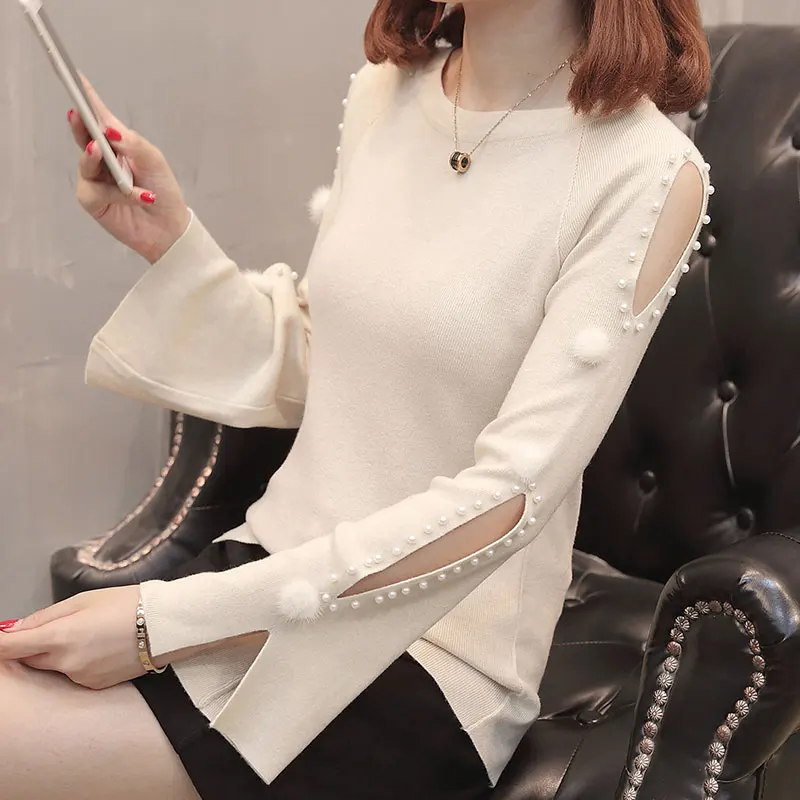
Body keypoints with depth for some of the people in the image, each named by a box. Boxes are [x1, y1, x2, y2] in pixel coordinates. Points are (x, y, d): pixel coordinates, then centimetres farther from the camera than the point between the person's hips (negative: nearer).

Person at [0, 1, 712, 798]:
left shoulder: (645, 170, -14)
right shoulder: (384, 94, 6)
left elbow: (507, 497, -19)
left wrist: (168, 619, -21)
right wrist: (168, 241, -5)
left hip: (432, 658, -6)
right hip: (273, 565, 6)